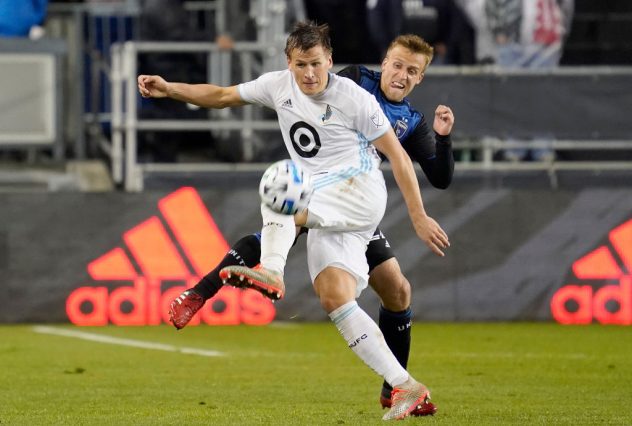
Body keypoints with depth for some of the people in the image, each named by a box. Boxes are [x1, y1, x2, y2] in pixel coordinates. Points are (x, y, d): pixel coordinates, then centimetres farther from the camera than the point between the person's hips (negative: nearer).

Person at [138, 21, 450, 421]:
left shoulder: (354, 98, -9)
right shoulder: (279, 85, 7)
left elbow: (398, 155, -5)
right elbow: (222, 96, 17)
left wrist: (419, 216, -7)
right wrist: (169, 89, 4)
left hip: (360, 191, -6)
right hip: (326, 214, 6)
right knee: (336, 300, -9)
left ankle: (271, 271, -56)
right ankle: (405, 387, -11)